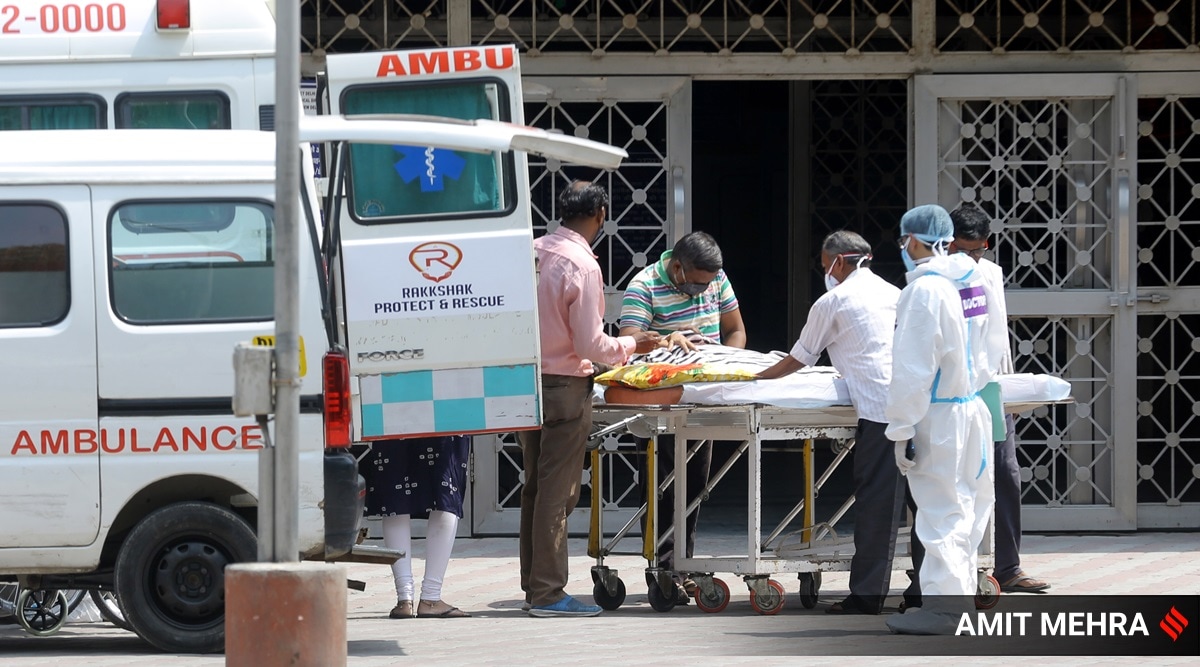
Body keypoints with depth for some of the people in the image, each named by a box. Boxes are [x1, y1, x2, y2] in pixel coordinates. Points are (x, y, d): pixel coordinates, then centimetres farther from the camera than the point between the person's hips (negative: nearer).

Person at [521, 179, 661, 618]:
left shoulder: (534, 252, 5)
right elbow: (590, 344, -16)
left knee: (535, 486, 14)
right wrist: (631, 346, 0)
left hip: (527, 381, 8)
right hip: (565, 386, -8)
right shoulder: (582, 265, -17)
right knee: (557, 492, -4)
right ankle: (548, 593, -3)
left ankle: (534, 586, 20)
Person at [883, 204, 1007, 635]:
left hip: (939, 417, -8)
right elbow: (995, 344, 18)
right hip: (974, 409, 8)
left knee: (941, 511, -5)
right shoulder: (978, 283, 7)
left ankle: (943, 606, -4)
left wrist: (901, 430, -15)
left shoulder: (924, 289, -17)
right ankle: (960, 595, 24)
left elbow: (913, 368, -18)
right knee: (967, 508, 15)